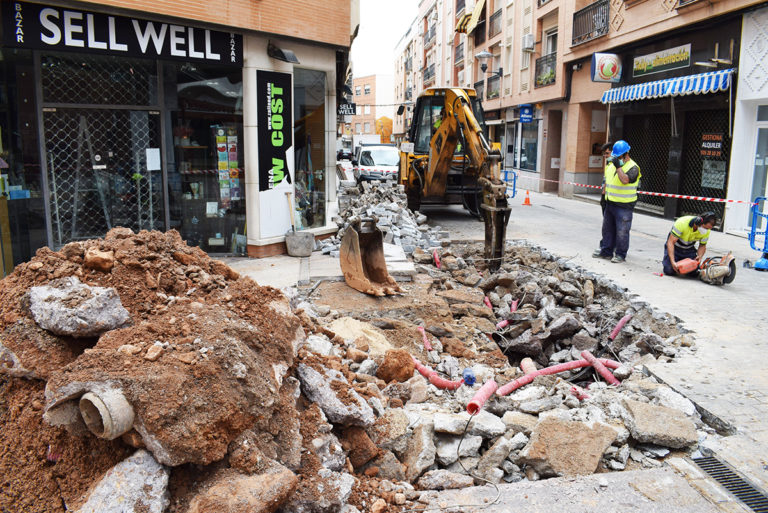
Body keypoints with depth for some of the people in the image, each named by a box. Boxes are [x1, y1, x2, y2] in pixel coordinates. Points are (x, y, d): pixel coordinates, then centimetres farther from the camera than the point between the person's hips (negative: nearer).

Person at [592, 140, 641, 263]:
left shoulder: (633, 167, -11)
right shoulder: (612, 164, 13)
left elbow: (625, 180, -27)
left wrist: (618, 167, -26)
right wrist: (605, 193, 20)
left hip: (624, 206, -8)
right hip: (610, 203, 8)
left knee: (622, 231, -3)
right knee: (608, 228, 15)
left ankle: (620, 254, 6)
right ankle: (606, 250, 26)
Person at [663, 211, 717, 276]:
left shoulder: (706, 231, -18)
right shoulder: (682, 223, -33)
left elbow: (702, 246, -1)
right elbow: (671, 242, -32)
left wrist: (699, 257, -24)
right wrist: (673, 262, -39)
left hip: (689, 249, 4)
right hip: (675, 247, -4)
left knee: (694, 273, -10)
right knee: (670, 271, -20)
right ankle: (665, 261, 15)